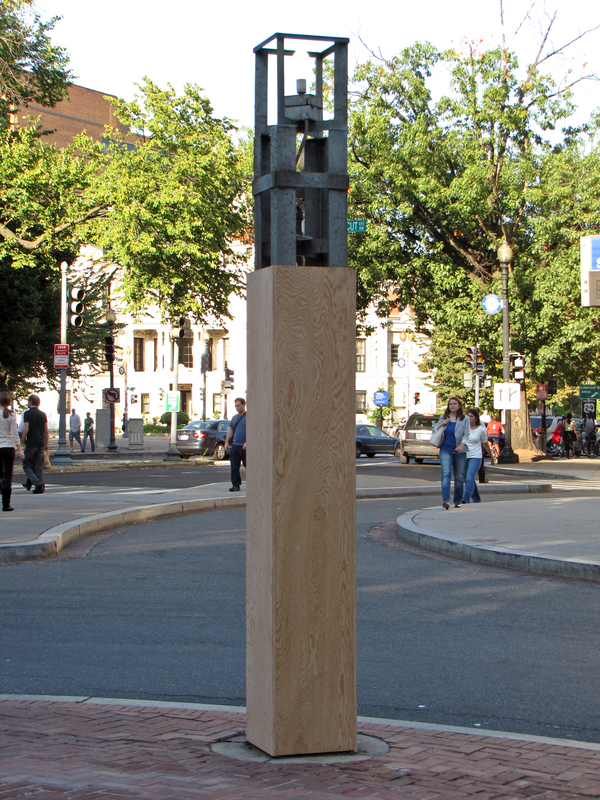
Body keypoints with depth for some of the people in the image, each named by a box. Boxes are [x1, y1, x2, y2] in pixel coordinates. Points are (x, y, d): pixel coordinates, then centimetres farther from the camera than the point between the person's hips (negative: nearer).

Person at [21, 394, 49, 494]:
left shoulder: (27, 413, -7)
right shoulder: (43, 414, 8)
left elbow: (26, 429, -15)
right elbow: (46, 431, 9)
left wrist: (22, 440, -2)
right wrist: (46, 444, 16)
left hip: (31, 443, -5)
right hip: (41, 443, 5)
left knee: (27, 464, 4)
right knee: (39, 466, 8)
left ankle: (36, 481, -16)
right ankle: (41, 487, 4)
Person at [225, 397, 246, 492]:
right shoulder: (235, 417, 15)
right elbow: (230, 430, 21)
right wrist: (227, 442, 12)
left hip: (245, 446, -6)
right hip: (235, 445, 6)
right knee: (234, 467, 2)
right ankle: (236, 485, 6)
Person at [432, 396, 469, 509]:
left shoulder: (464, 419, 4)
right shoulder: (444, 418, 11)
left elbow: (466, 435, -3)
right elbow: (434, 430, 16)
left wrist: (462, 445, -20)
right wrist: (441, 425, -4)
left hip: (459, 452, 0)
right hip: (445, 450, 1)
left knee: (459, 477, 6)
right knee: (446, 474, -15)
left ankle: (457, 501, 19)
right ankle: (445, 500, -25)